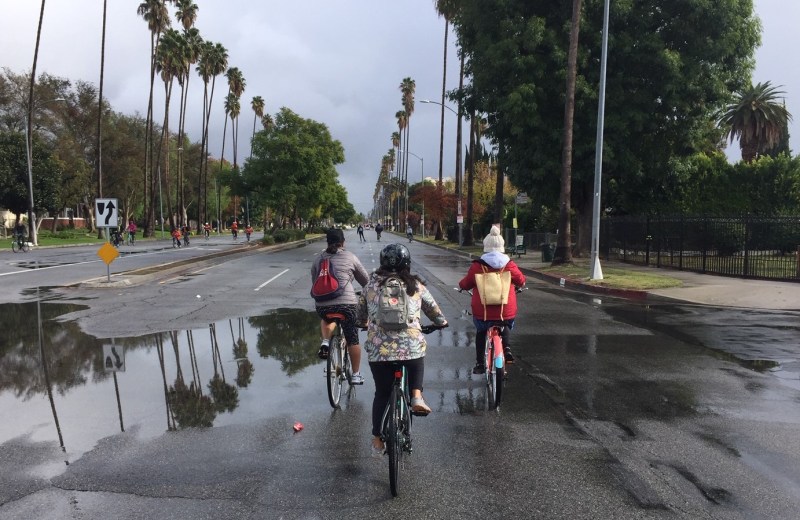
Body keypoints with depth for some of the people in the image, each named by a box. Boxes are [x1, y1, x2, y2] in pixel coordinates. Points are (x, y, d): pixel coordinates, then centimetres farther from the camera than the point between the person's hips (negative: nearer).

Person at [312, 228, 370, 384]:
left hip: (322, 305, 3)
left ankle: (325, 342, 13)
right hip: (347, 304, -3)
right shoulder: (350, 257, 5)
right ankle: (356, 375, 20)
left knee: (327, 319, 37)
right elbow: (365, 280, 12)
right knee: (353, 339, 13)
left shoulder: (318, 260, 13)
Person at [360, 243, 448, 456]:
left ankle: (377, 439, 23)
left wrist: (368, 322, 44)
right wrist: (442, 322, 39)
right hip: (411, 346, -1)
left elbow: (363, 309, 22)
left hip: (378, 348, 1)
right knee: (417, 366, 33)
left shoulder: (372, 284, 9)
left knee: (382, 393, 17)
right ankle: (416, 396, 9)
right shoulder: (415, 286, 6)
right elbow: (432, 308, 19)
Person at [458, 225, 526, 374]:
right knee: (506, 328, 33)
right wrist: (520, 284, 30)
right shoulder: (509, 265, -6)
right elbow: (521, 281, 7)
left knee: (480, 333, 26)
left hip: (482, 311, -1)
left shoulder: (477, 266, -8)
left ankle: (480, 363, 24)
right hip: (506, 311, 1)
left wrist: (461, 284, 26)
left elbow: (466, 284, 3)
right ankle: (507, 348, 11)